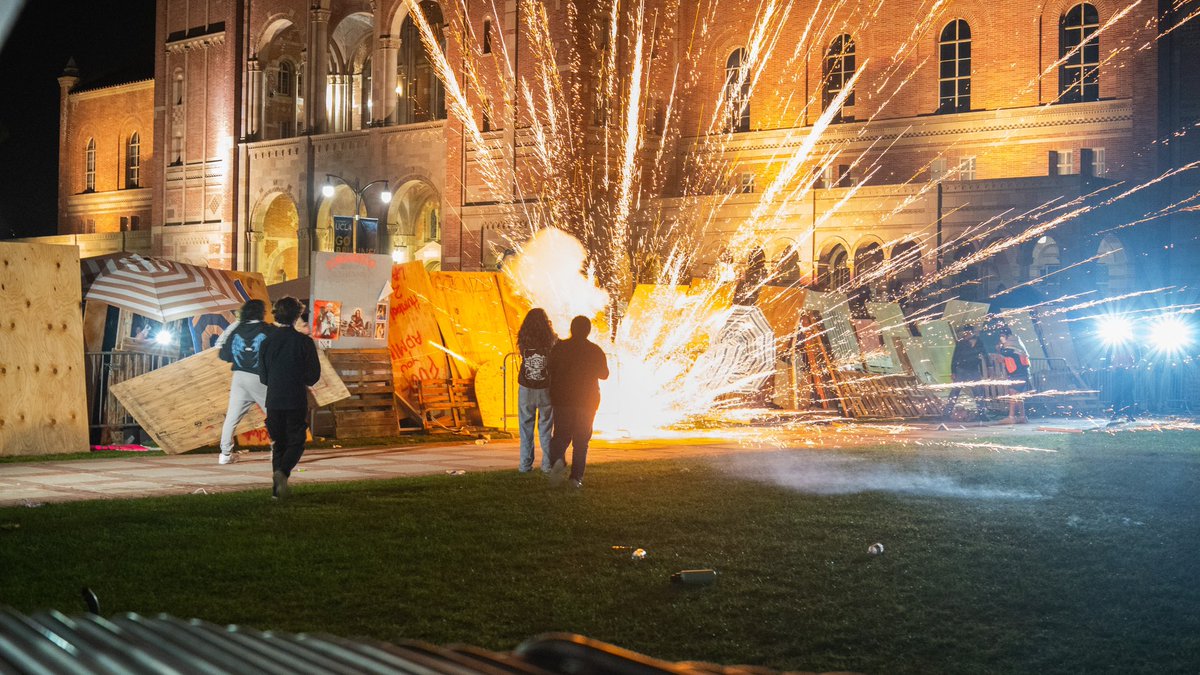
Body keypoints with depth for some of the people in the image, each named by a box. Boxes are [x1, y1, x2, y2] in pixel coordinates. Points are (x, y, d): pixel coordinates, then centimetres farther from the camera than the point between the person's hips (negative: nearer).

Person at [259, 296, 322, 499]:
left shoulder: (267, 341, 2)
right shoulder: (304, 341, -8)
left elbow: (263, 377, 7)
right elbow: (313, 375, -5)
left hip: (274, 400, 3)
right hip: (296, 400, -3)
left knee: (279, 444, 14)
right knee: (296, 442, 8)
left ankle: (277, 489, 9)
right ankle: (282, 471, -19)